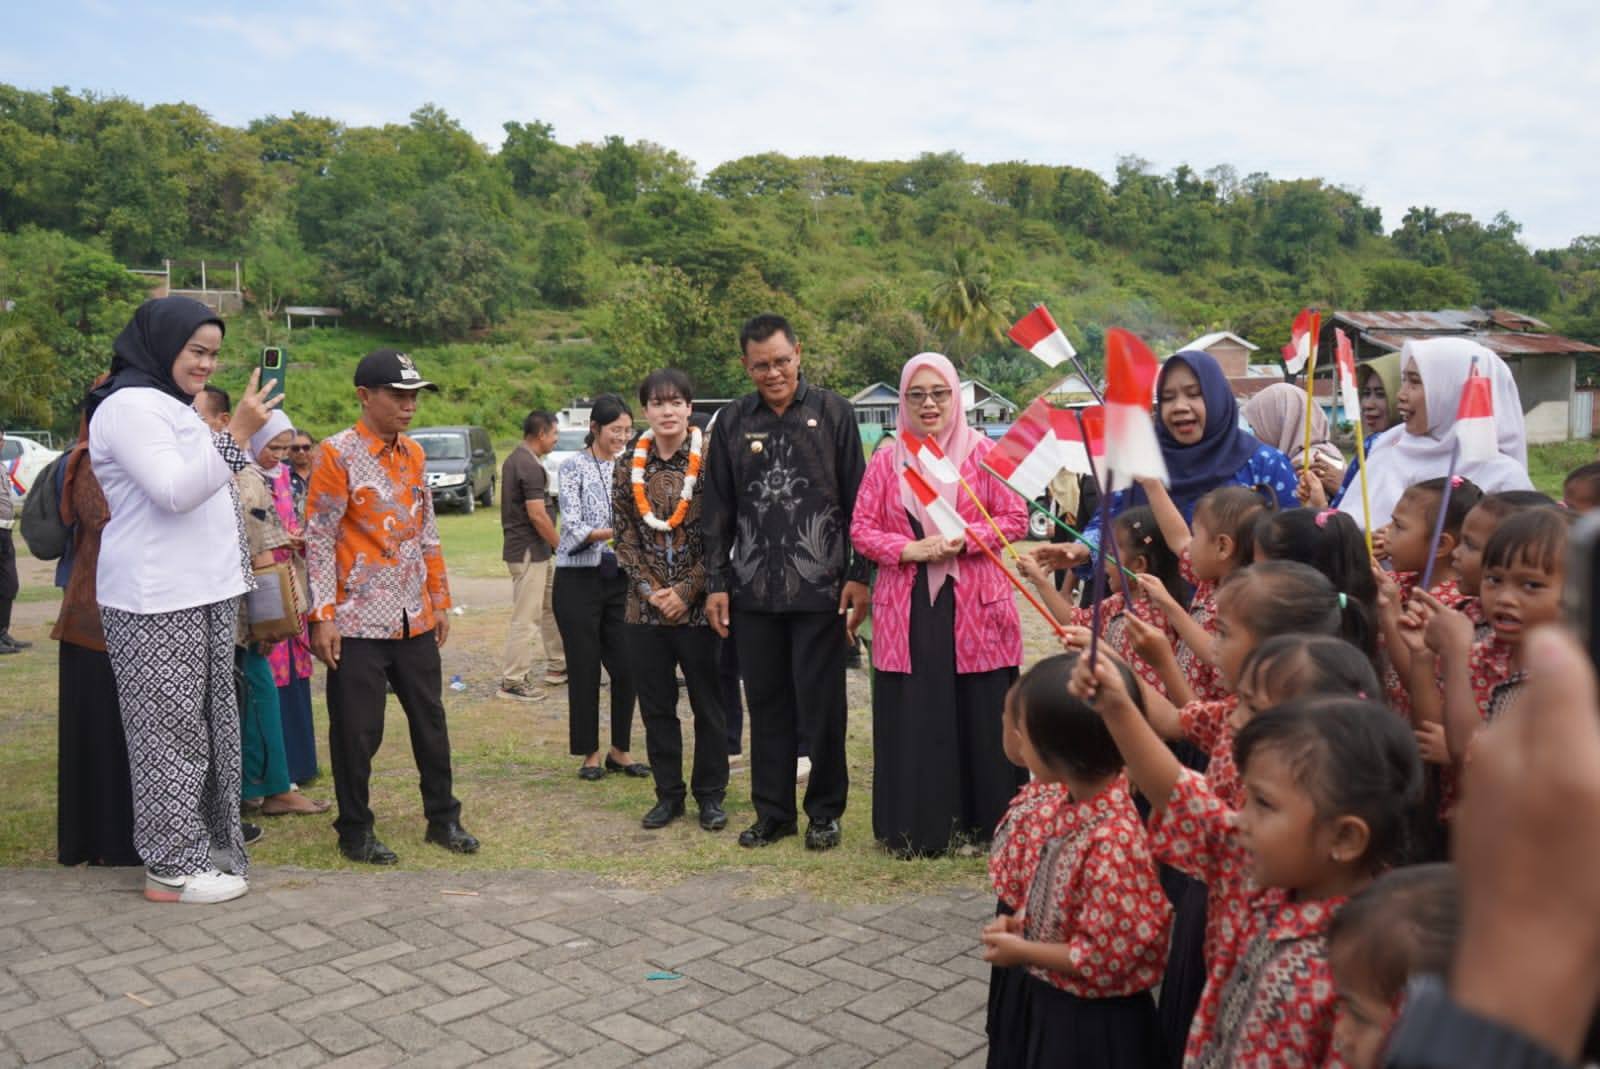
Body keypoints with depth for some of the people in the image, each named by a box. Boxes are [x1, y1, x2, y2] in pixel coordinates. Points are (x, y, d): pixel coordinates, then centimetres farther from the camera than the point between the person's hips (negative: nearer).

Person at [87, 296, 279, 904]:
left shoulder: (170, 405, 20)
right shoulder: (130, 405, -11)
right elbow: (173, 491, -22)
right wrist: (236, 435, -27)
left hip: (201, 594, 10)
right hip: (158, 602, -10)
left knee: (203, 727, 13)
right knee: (170, 730, -4)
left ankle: (202, 843, 21)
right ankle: (172, 869, 3)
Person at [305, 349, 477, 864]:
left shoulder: (414, 454, 10)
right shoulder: (337, 454, -9)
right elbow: (319, 540, -11)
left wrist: (440, 602, 14)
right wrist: (321, 618, -14)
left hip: (416, 621, 6)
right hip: (358, 622, -6)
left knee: (430, 721, 13)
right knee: (357, 731, 4)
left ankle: (443, 818, 26)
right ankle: (355, 831, 19)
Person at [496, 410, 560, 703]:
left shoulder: (514, 459, 12)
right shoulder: (531, 466, -19)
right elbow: (537, 515, -23)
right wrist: (561, 545, -12)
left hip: (518, 546, 10)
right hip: (530, 551, -10)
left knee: (543, 610, 17)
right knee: (525, 618, -3)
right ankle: (512, 682, 3)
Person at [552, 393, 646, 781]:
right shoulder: (574, 467, -5)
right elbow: (574, 529, -14)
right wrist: (617, 532, -25)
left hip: (619, 578, 4)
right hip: (579, 579, -4)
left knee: (627, 667, 3)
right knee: (585, 669, 3)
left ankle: (620, 749, 19)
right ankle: (589, 753, 16)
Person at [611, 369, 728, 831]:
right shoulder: (629, 470, 6)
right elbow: (625, 540, 6)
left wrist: (686, 591, -12)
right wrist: (650, 591, -6)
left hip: (699, 608, -3)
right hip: (645, 610, 4)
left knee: (708, 705, 6)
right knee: (656, 706, 11)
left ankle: (710, 795, 20)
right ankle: (668, 793, 25)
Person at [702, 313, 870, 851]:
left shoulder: (832, 412, 1)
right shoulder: (732, 422, 8)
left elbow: (856, 499, 1)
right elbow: (717, 511, 11)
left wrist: (858, 575, -3)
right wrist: (716, 583, 7)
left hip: (819, 586, -3)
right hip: (753, 589, 3)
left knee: (820, 704, 3)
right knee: (766, 704, 9)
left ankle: (825, 812, 18)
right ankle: (773, 811, 22)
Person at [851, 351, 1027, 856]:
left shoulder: (984, 453, 2)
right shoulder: (885, 460, 8)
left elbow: (1016, 520, 0)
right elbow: (861, 529, 5)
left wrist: (964, 539, -15)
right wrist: (911, 550, -11)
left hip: (975, 608, -1)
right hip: (906, 611, 2)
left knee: (981, 719, 4)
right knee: (912, 720, 4)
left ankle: (983, 824, 18)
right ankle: (916, 829, 15)